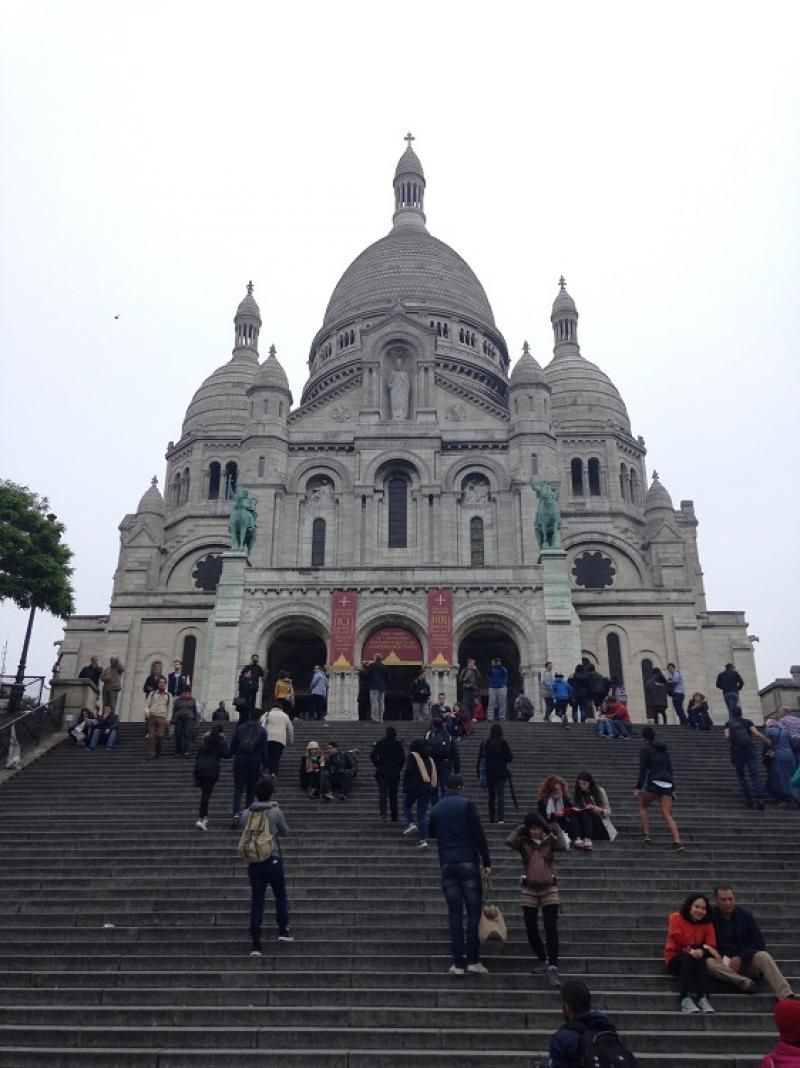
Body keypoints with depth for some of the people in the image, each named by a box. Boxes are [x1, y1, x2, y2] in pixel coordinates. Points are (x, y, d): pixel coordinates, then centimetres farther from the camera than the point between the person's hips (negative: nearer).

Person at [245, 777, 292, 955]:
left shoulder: (248, 813, -1)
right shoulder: (275, 812, -9)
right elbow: (286, 833, 3)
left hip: (254, 862, 3)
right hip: (273, 860, -3)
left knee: (256, 901, 5)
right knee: (280, 895, 18)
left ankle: (256, 944, 4)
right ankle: (283, 930, 20)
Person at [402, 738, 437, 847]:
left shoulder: (412, 756, -4)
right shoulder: (429, 759, 9)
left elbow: (408, 771, -16)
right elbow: (434, 776, 10)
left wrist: (405, 786, -5)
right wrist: (433, 790, 15)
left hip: (413, 787, -4)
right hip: (427, 789, 4)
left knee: (407, 806, 21)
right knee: (422, 813, 6)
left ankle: (411, 823, -4)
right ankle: (423, 839, -2)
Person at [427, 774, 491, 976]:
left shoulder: (437, 809, 11)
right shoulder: (466, 804, -3)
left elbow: (431, 833, 28)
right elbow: (479, 835, -8)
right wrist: (487, 862, -4)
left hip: (447, 865, 4)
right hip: (468, 863, -3)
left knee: (455, 913, 6)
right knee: (474, 911, 4)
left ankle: (458, 962, 4)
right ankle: (473, 960, 1)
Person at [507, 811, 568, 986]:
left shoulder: (550, 841, -1)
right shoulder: (523, 842, -1)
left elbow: (564, 846, -21)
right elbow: (509, 841, -21)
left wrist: (556, 828, -10)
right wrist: (520, 829, -9)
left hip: (549, 889, -1)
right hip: (529, 890, 1)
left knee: (551, 929, -9)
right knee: (531, 930, 5)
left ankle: (552, 968, -8)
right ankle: (542, 961, 26)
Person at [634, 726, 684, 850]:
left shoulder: (645, 749, 1)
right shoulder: (664, 749, 20)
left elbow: (643, 770, -8)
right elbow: (669, 769, 21)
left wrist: (638, 788, -8)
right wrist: (672, 789, 24)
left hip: (654, 782, -5)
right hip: (668, 783, 5)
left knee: (643, 805, 19)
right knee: (667, 815, 3)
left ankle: (646, 834, 8)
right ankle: (677, 842, -12)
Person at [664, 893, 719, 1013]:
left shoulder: (707, 923, 1)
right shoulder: (676, 918, -7)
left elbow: (712, 946, -9)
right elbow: (679, 942, -16)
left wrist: (701, 952, -31)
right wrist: (704, 947, -23)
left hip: (697, 960, 2)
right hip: (675, 959, -2)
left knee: (700, 958, -30)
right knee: (686, 957, -34)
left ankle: (703, 998, -38)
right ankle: (686, 999, -42)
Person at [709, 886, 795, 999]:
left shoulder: (745, 915, 0)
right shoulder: (710, 917, -5)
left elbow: (759, 943, -4)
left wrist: (741, 957, -16)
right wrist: (717, 956, -21)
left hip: (745, 961, 1)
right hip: (723, 963, -1)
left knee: (763, 956, -30)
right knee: (709, 963, -34)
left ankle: (787, 998, -40)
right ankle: (746, 982, -38)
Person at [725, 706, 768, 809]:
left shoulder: (729, 723, 13)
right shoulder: (748, 722, 12)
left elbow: (727, 736, -4)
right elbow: (756, 734, -4)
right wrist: (766, 741, 8)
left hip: (736, 751, 0)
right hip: (750, 749, 0)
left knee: (741, 776, 13)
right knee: (755, 775, -5)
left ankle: (748, 799, 5)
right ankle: (760, 798, -20)